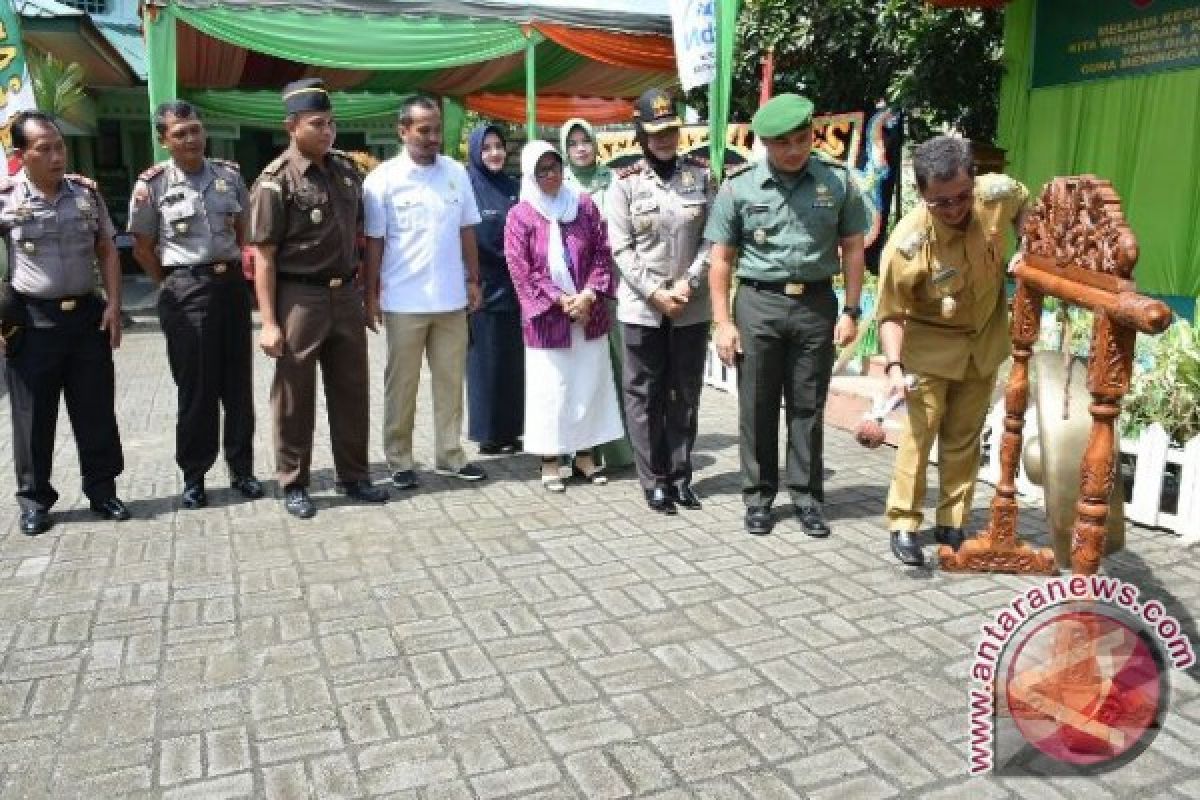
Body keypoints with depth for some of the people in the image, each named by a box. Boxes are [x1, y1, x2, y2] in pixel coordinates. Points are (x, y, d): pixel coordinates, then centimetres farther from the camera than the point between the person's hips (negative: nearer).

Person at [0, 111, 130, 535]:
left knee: (96, 410, 9)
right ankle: (34, 499, 20)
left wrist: (113, 305, 1)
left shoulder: (86, 192, 5)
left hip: (87, 314, 3)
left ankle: (102, 489, 22)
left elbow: (106, 251, 10)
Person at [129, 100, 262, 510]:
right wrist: (172, 285, 2)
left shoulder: (229, 173, 5)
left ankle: (242, 468, 19)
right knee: (196, 387, 2)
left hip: (232, 283, 3)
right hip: (186, 291, -3)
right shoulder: (152, 184, -4)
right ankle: (194, 475, 16)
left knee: (237, 382, 8)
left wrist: (232, 271, 13)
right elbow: (142, 248, 4)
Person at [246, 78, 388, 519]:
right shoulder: (276, 181, -10)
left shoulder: (345, 169, 7)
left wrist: (366, 293, 13)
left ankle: (353, 476, 26)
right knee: (294, 397, 6)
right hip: (299, 297, -5)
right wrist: (269, 322, -16)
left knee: (351, 392, 12)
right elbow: (263, 255, -12)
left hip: (345, 294, 6)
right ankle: (294, 484, 20)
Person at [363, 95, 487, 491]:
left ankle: (450, 455, 22)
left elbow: (467, 231, 11)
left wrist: (473, 280, 8)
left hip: (451, 298, 4)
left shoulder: (456, 172, 5)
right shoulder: (384, 178, -5)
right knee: (401, 385, 7)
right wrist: (372, 295, -4)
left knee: (451, 381, 10)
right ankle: (399, 460, 18)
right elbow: (374, 241, -3)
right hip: (404, 302, -3)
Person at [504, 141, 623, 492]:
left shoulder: (585, 205, 5)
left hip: (589, 314, 4)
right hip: (547, 318, -3)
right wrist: (561, 300, -16)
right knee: (550, 388, 2)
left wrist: (590, 294, -11)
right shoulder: (520, 216, -5)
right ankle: (550, 462, 14)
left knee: (589, 384, 9)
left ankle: (584, 455, 23)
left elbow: (602, 253, 4)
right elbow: (521, 270, -9)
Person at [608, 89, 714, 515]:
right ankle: (654, 480, 16)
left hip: (692, 307, 2)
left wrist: (689, 283, -10)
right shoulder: (625, 183, -1)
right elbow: (621, 249, -4)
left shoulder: (700, 176, 4)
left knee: (685, 394, 9)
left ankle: (681, 475, 22)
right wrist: (656, 292, -12)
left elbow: (711, 240, 3)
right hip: (642, 306, -2)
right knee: (644, 395, 4)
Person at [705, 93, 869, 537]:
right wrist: (723, 322, -3)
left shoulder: (838, 179, 1)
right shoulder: (739, 187, -1)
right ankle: (758, 495, 20)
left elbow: (852, 249, 7)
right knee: (756, 408, 6)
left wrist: (851, 311, 1)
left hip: (817, 304, 1)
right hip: (758, 303, 0)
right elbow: (721, 259, 1)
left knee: (807, 407, 8)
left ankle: (806, 495, 21)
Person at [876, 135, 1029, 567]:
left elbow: (1023, 203, 7)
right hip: (931, 341, -4)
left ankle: (952, 524, 23)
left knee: (964, 436, 11)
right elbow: (891, 314, -22)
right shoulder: (905, 244, -32)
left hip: (985, 336, 4)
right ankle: (903, 524, 6)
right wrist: (895, 366, -35)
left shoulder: (997, 193, -21)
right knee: (920, 431, -8)